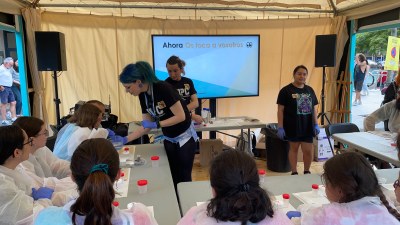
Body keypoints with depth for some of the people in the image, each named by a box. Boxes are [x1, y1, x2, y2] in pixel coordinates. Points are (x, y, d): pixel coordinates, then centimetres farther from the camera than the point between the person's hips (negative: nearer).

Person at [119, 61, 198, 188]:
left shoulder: (163, 88, -26)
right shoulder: (143, 96, -3)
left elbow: (181, 116, -25)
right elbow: (146, 126, 1)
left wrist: (157, 124, -27)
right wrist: (125, 140, -6)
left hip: (184, 138, -6)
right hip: (169, 139, 7)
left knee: (183, 178, 3)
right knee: (172, 178, 11)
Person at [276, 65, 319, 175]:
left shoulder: (310, 90, 9)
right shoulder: (286, 90, -6)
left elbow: (314, 108, 12)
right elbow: (280, 110, -8)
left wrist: (316, 124, 6)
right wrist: (280, 127, -12)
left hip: (307, 126, 4)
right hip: (292, 126, -4)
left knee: (308, 151, 5)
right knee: (293, 148, 9)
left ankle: (307, 172, 28)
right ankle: (294, 173, 23)